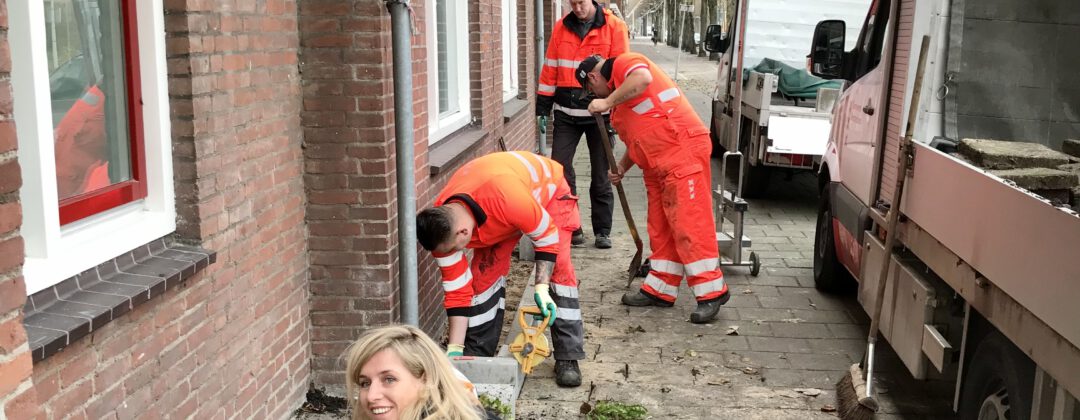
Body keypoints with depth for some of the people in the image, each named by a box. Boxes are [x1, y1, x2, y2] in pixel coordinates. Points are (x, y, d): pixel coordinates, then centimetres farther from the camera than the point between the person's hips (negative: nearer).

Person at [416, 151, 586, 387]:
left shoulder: (508, 198, -47)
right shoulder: (442, 227, -27)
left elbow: (547, 235, -28)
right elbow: (457, 292, -18)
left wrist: (542, 287, -33)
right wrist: (454, 350, -21)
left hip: (548, 188, -4)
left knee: (559, 268, -18)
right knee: (484, 274, -9)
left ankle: (568, 358, -10)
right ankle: (476, 356, 5)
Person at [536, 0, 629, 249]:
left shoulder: (614, 27, -3)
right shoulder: (561, 28, 7)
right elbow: (550, 69, 9)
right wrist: (543, 107, 6)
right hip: (566, 112, 3)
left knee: (600, 176, 6)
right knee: (560, 170, -3)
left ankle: (602, 231, 17)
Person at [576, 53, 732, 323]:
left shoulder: (624, 63, -2)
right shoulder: (618, 96, 27)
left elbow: (643, 78, -27)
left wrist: (608, 102, -19)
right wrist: (622, 167, 19)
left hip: (683, 151, -11)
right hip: (657, 164, 11)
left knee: (688, 223, -10)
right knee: (660, 228, 12)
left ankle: (712, 292, -6)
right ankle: (660, 290, 20)